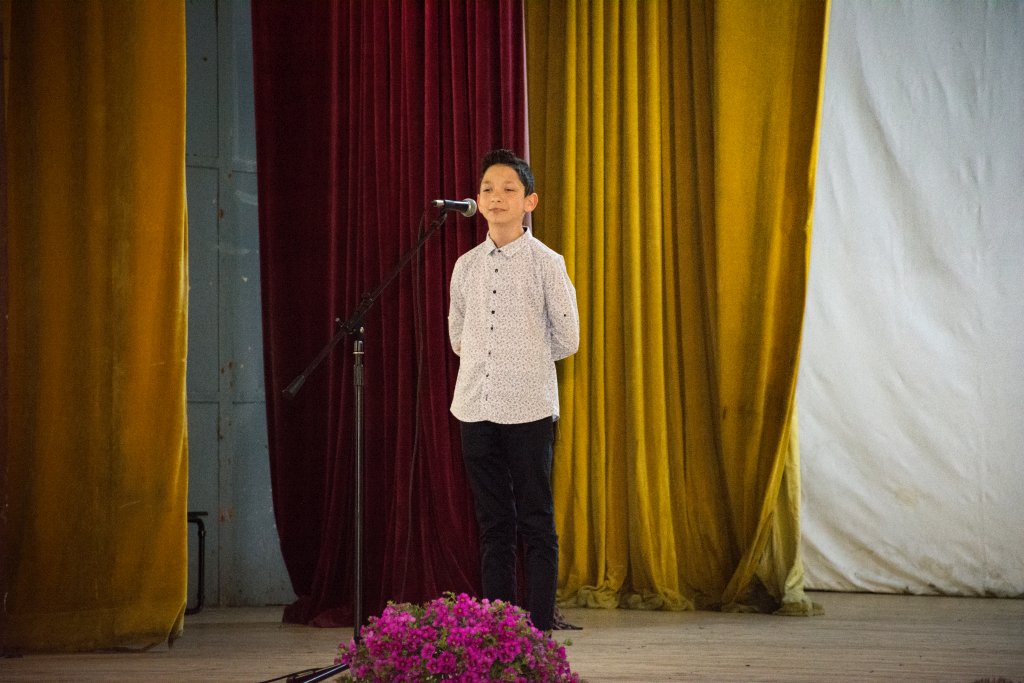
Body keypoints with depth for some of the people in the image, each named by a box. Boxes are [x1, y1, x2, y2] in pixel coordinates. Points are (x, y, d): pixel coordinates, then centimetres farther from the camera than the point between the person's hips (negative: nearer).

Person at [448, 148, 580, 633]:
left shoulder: (546, 264, -3)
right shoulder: (466, 266, 9)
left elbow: (566, 340, 1)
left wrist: (521, 358, 8)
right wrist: (494, 359, 11)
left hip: (529, 410, -4)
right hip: (476, 408, 4)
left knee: (536, 525, 0)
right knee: (493, 525, 8)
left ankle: (539, 634, 4)